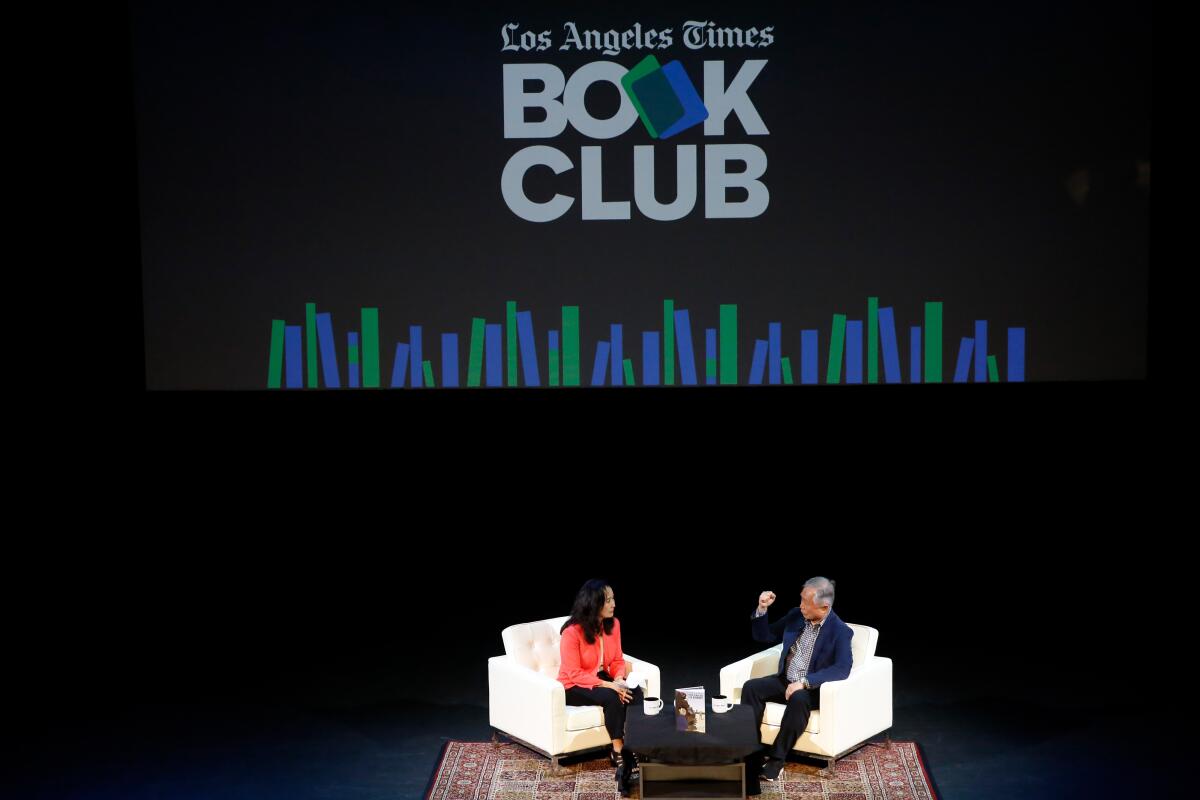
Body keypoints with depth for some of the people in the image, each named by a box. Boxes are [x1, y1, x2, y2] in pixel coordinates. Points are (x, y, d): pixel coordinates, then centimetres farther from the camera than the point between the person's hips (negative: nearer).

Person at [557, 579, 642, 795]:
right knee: (612, 699, -34)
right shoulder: (572, 632, -23)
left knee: (635, 694, -25)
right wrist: (607, 685, -29)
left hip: (602, 680, 6)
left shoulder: (613, 624, -4)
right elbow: (574, 674, -21)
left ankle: (632, 750, -21)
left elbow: (617, 660, 4)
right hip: (574, 687, -6)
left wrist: (619, 680, -18)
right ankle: (620, 754, -24)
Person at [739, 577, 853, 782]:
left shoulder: (840, 631, -13)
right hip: (785, 680, 6)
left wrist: (804, 682, -34)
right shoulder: (795, 616, 4)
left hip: (812, 689, -6)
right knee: (751, 687, -18)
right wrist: (762, 609, -5)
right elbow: (763, 636, 13)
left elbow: (842, 669, -27)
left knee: (798, 699, -37)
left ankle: (776, 757, -27)